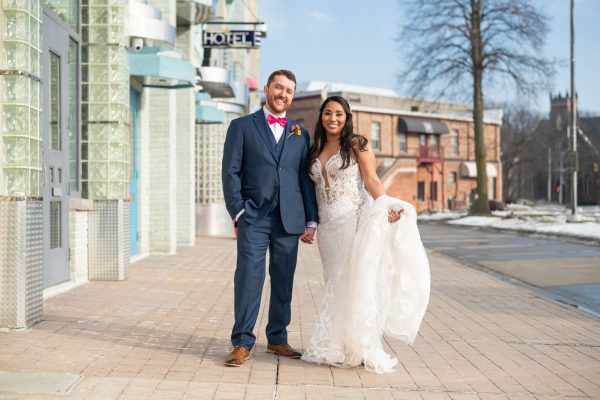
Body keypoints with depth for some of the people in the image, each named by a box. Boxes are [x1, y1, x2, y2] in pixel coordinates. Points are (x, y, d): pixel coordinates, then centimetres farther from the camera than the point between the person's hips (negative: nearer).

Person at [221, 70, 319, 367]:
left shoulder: (300, 133, 15)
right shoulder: (242, 127, 6)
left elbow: (306, 178, 13)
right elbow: (231, 172, 1)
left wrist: (311, 220, 7)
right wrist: (237, 211, -9)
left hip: (290, 219, 3)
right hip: (254, 217, -3)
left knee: (284, 282, 8)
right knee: (248, 278, -7)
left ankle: (277, 339, 19)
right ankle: (242, 343, 0)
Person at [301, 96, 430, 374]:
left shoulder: (357, 145, 1)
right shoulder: (315, 151, 15)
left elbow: (372, 180, -8)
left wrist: (386, 206, -23)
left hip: (354, 220, -5)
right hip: (327, 226, 5)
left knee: (356, 281, -8)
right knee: (335, 284, 7)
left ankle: (361, 347, -2)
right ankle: (334, 347, 12)